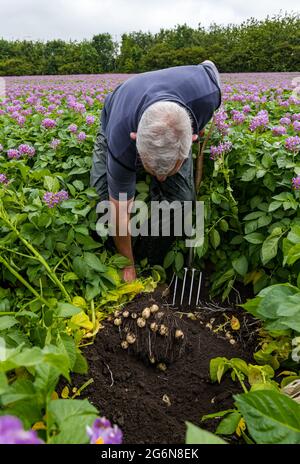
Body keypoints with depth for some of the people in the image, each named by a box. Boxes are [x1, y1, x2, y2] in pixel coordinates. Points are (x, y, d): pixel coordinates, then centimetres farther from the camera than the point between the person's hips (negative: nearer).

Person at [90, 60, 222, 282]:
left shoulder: (206, 92, -41)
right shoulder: (121, 145, -45)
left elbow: (208, 65, -12)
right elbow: (121, 212, -30)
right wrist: (128, 265, -17)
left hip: (176, 131, 2)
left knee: (179, 198, -16)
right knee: (106, 192, -21)